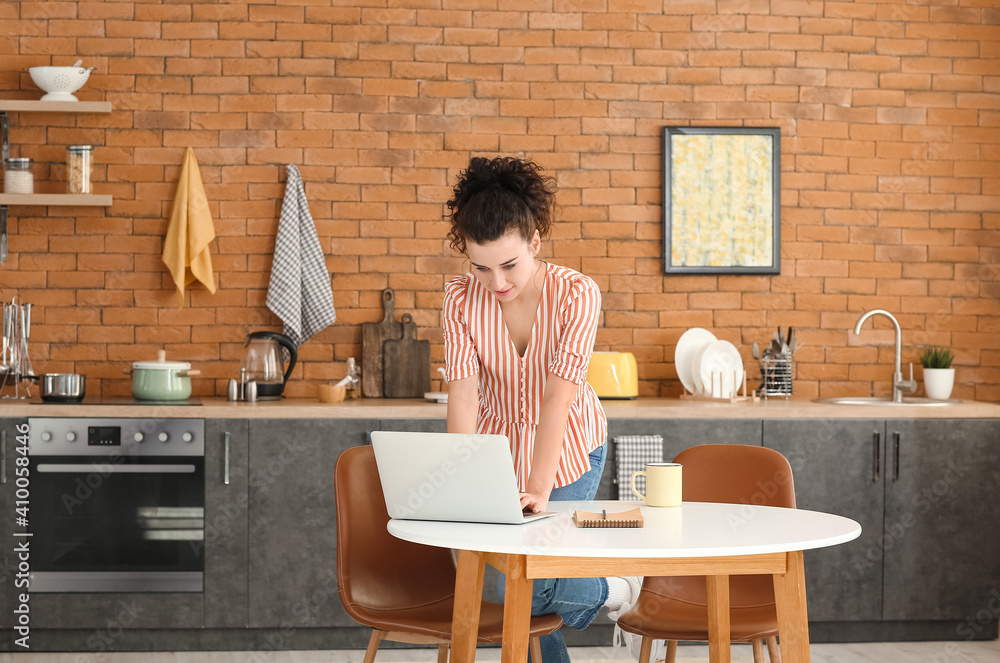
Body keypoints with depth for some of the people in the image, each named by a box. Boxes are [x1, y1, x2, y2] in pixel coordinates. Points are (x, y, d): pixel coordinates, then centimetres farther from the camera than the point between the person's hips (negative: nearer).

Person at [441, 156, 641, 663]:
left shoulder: (576, 294, -23)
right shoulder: (461, 299, -16)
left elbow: (558, 396, -30)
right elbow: (462, 392, -23)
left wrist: (538, 488, -38)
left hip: (569, 449, -3)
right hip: (500, 448, 3)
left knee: (526, 588, -12)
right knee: (511, 587, 7)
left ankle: (608, 588, 16)